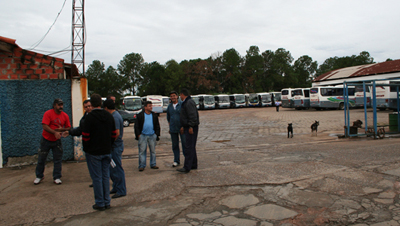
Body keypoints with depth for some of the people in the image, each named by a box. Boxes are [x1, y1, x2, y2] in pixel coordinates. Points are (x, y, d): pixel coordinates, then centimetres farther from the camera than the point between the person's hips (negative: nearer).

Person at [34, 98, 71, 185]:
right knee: (41, 159, 8)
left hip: (57, 141, 2)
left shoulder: (65, 116, -1)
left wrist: (61, 129, -15)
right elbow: (44, 126, -21)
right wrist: (55, 132, -30)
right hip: (46, 140, -2)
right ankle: (39, 176, 27)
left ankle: (57, 177, 14)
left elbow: (68, 128, 5)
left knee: (58, 160, 3)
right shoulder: (48, 113, -12)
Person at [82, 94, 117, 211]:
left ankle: (100, 203, 12)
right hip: (107, 152, 5)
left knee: (97, 178, 4)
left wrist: (86, 148, 1)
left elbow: (85, 136, -15)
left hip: (93, 153, -5)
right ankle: (107, 202, 19)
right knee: (105, 176, 13)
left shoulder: (90, 117, -15)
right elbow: (114, 134, 8)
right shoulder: (109, 116, 4)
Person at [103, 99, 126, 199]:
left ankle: (121, 191, 9)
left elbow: (117, 133, -25)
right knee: (112, 169, 18)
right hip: (115, 146, 10)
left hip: (116, 146, -10)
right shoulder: (115, 115, 13)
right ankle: (116, 188, 30)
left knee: (117, 169, -1)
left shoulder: (114, 117, -19)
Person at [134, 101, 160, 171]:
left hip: (152, 136, 3)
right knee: (142, 151, 0)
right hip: (143, 136, -2)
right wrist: (138, 134, -6)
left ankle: (153, 164, 19)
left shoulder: (154, 115, 9)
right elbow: (136, 126, 2)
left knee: (153, 151, 9)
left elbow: (157, 126, 13)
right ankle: (142, 166, 8)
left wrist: (157, 134, 4)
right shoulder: (140, 115, 1)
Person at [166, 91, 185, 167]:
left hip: (182, 128, -4)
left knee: (184, 143, -5)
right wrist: (170, 127, 15)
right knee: (175, 145, 8)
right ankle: (176, 161, 18)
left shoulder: (182, 104, -4)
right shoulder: (169, 106, 10)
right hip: (173, 129, 4)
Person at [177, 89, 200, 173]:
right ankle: (193, 165, 22)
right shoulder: (185, 103, 20)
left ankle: (187, 167, -11)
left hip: (191, 128, -11)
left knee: (189, 147, -11)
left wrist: (191, 127, -23)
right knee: (191, 147, 14)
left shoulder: (189, 102, -15)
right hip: (188, 127, 11)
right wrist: (183, 126, 22)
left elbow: (193, 116, -23)